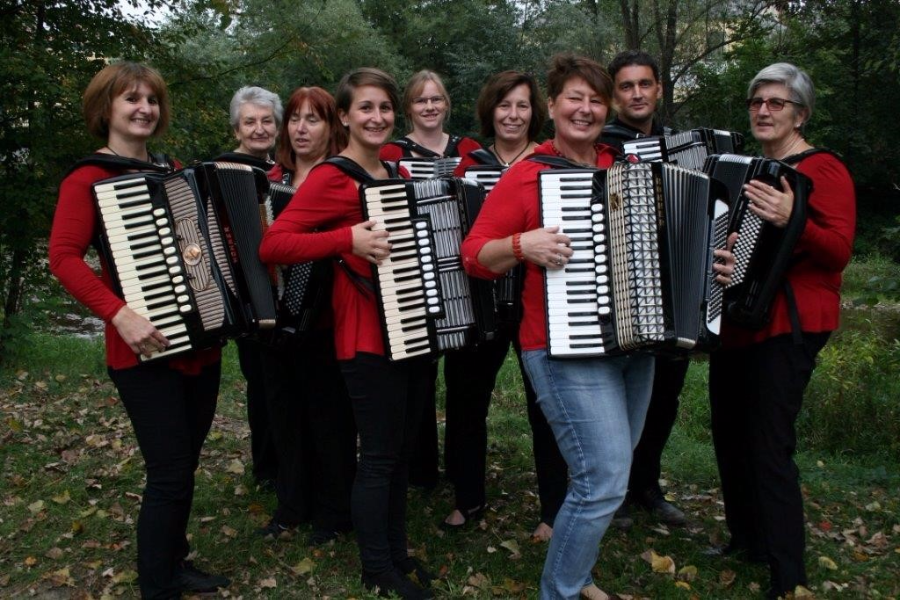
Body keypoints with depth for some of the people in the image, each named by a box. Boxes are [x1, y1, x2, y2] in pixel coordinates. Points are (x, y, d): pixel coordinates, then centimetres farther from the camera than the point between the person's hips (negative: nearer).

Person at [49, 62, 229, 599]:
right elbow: (64, 258, -16)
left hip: (201, 342, 7)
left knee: (184, 463, 16)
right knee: (171, 475, -4)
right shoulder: (89, 179, -6)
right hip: (146, 351, -6)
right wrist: (120, 314, -27)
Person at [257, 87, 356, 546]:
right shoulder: (271, 180, 12)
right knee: (284, 411, 15)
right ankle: (293, 503, 31)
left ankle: (334, 511, 20)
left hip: (321, 318, -6)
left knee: (328, 413, 4)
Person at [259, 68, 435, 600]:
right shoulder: (332, 177, -9)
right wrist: (349, 240, -26)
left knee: (404, 449, 16)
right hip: (369, 336, -7)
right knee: (380, 455, 1)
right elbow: (272, 245, -18)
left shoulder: (398, 174, 13)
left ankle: (398, 552, 32)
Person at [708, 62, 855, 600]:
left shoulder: (822, 169, -6)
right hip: (735, 319, 8)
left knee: (769, 445, -10)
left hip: (788, 327, -8)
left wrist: (792, 221, -34)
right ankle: (746, 540, 31)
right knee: (730, 433, 14)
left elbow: (840, 250, -18)